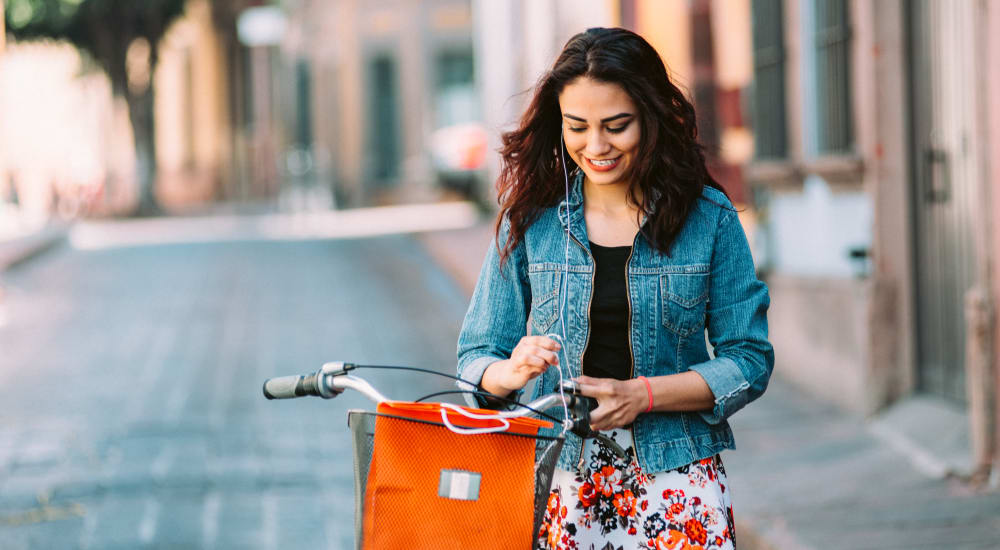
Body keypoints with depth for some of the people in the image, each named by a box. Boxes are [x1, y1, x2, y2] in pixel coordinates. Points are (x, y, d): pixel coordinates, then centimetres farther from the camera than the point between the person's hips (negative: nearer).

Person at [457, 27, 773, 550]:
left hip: (673, 475, -1)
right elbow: (476, 358, 5)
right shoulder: (531, 218, 3)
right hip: (556, 477, 1)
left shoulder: (708, 217, 0)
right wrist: (514, 371, -18)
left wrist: (641, 394, -14)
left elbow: (749, 360, -1)